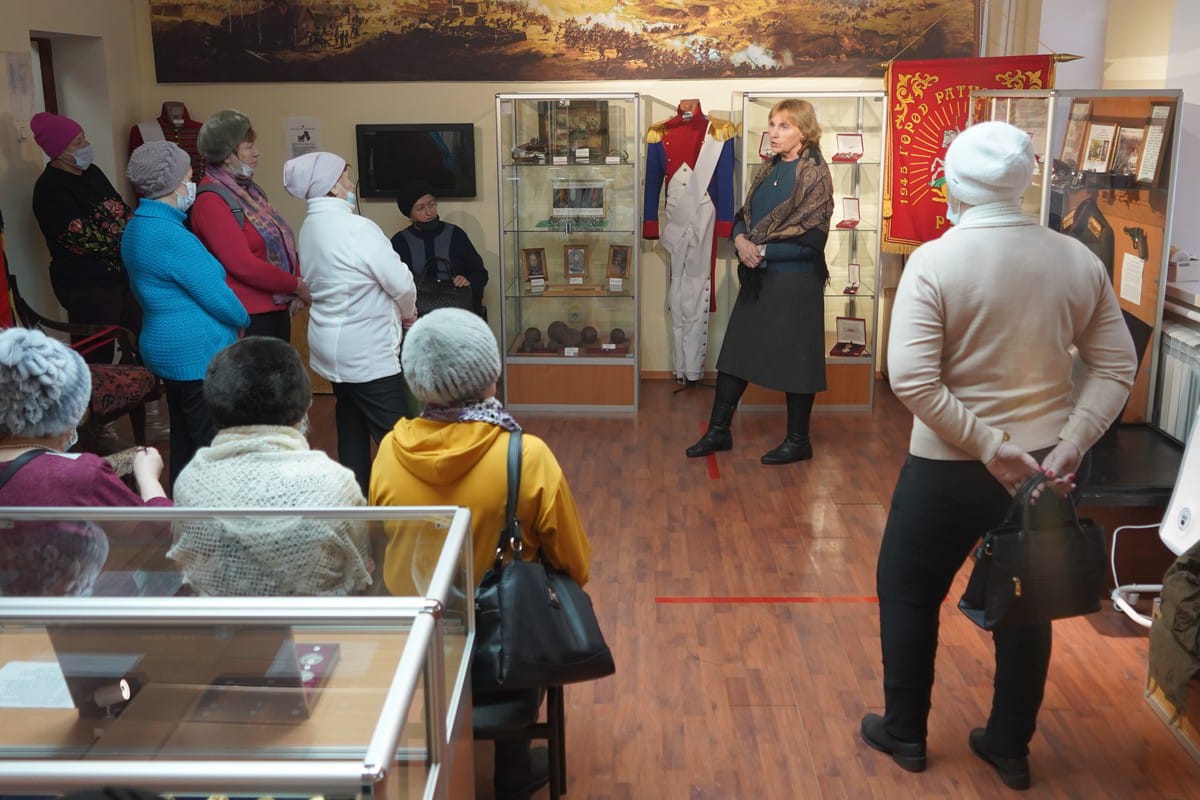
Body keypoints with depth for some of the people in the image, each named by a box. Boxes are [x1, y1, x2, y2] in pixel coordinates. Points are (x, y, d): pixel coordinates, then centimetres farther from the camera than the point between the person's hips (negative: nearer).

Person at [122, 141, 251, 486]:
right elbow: (214, 294, -17)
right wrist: (243, 318, 2)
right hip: (198, 354, -10)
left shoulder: (139, 226, 10)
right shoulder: (169, 235, -21)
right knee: (212, 446, -2)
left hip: (170, 350, 10)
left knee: (185, 442, 18)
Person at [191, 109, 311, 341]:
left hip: (277, 310, 9)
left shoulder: (249, 189, 12)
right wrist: (298, 285, -13)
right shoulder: (211, 201, -15)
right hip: (249, 319, -9)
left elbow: (283, 243, 13)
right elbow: (243, 265, -21)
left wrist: (297, 290, -2)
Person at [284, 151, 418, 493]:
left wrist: (394, 312, 11)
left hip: (334, 346, 9)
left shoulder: (311, 226, 6)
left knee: (352, 428, 18)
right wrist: (409, 314, 4)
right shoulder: (355, 228, -21)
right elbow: (400, 283, -17)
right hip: (367, 351, -9)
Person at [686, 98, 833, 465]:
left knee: (793, 359, 3)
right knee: (735, 351, 11)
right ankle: (718, 431, 22)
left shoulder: (815, 174, -11)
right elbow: (744, 215, 13)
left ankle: (798, 441, 18)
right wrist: (741, 240, -8)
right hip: (758, 278, 7)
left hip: (795, 281, -7)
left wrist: (763, 251, -15)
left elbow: (811, 239, -16)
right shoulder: (769, 169, 11)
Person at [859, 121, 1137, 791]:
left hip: (952, 468, -4)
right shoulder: (1079, 260, -2)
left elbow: (912, 379, -23)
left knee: (908, 591, 17)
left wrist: (990, 447, -18)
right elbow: (1116, 368, -1)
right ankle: (1011, 748, 32)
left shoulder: (935, 261, -15)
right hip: (1049, 466, 4)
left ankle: (905, 733, 31)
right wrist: (1068, 446, -7)